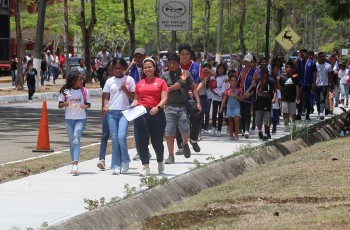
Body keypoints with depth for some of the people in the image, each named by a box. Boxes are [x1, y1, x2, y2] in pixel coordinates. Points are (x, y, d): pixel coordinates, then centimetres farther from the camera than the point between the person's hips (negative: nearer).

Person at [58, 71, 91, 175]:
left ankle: (75, 164, -24)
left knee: (76, 140, -15)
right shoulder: (65, 91, 0)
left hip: (80, 119, -2)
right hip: (69, 119, 2)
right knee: (71, 141, 8)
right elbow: (59, 105, 5)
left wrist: (85, 106, -13)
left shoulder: (84, 91, 1)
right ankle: (73, 163, 19)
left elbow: (89, 104, 10)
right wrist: (65, 104, -16)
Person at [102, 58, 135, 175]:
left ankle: (125, 160, 4)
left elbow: (133, 97, 2)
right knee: (114, 139, 2)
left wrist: (125, 90, -13)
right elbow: (105, 96, 11)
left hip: (124, 112, -3)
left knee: (121, 136, -17)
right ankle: (116, 165, 7)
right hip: (112, 112, 3)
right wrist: (105, 106, -7)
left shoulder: (129, 80, 3)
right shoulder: (110, 81, 9)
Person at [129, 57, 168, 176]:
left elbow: (164, 98, -1)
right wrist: (133, 104, -2)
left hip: (156, 113, -2)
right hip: (141, 113, 2)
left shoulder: (161, 82, 7)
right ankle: (146, 167, 0)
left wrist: (157, 107, -18)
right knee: (143, 141, -4)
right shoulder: (140, 83, 15)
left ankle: (160, 162, 31)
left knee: (157, 141, 4)